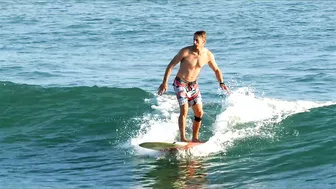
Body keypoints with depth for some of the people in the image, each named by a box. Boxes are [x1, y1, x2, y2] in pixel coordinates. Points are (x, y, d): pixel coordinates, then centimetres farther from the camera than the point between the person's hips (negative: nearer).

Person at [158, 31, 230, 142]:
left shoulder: (208, 55, -7)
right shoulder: (185, 51, -19)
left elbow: (216, 70, 10)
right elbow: (171, 65, -13)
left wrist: (221, 83, -4)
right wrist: (165, 82, -18)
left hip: (193, 85, 5)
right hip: (180, 83, -5)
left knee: (199, 112, 3)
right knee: (184, 110, -19)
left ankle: (195, 138, 16)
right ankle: (182, 138, -17)